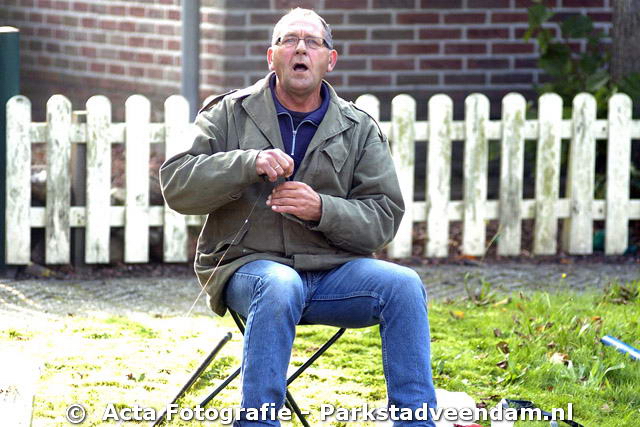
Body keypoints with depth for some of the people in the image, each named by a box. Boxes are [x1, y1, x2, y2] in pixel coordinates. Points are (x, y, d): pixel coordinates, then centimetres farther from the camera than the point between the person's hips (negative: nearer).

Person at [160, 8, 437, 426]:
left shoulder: (360, 129, 10)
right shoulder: (229, 114, 7)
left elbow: (383, 218, 4)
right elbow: (176, 185, -3)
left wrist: (321, 210, -16)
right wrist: (248, 164, -19)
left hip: (331, 270, 2)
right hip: (247, 265, -2)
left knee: (403, 285, -25)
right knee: (280, 286, -37)